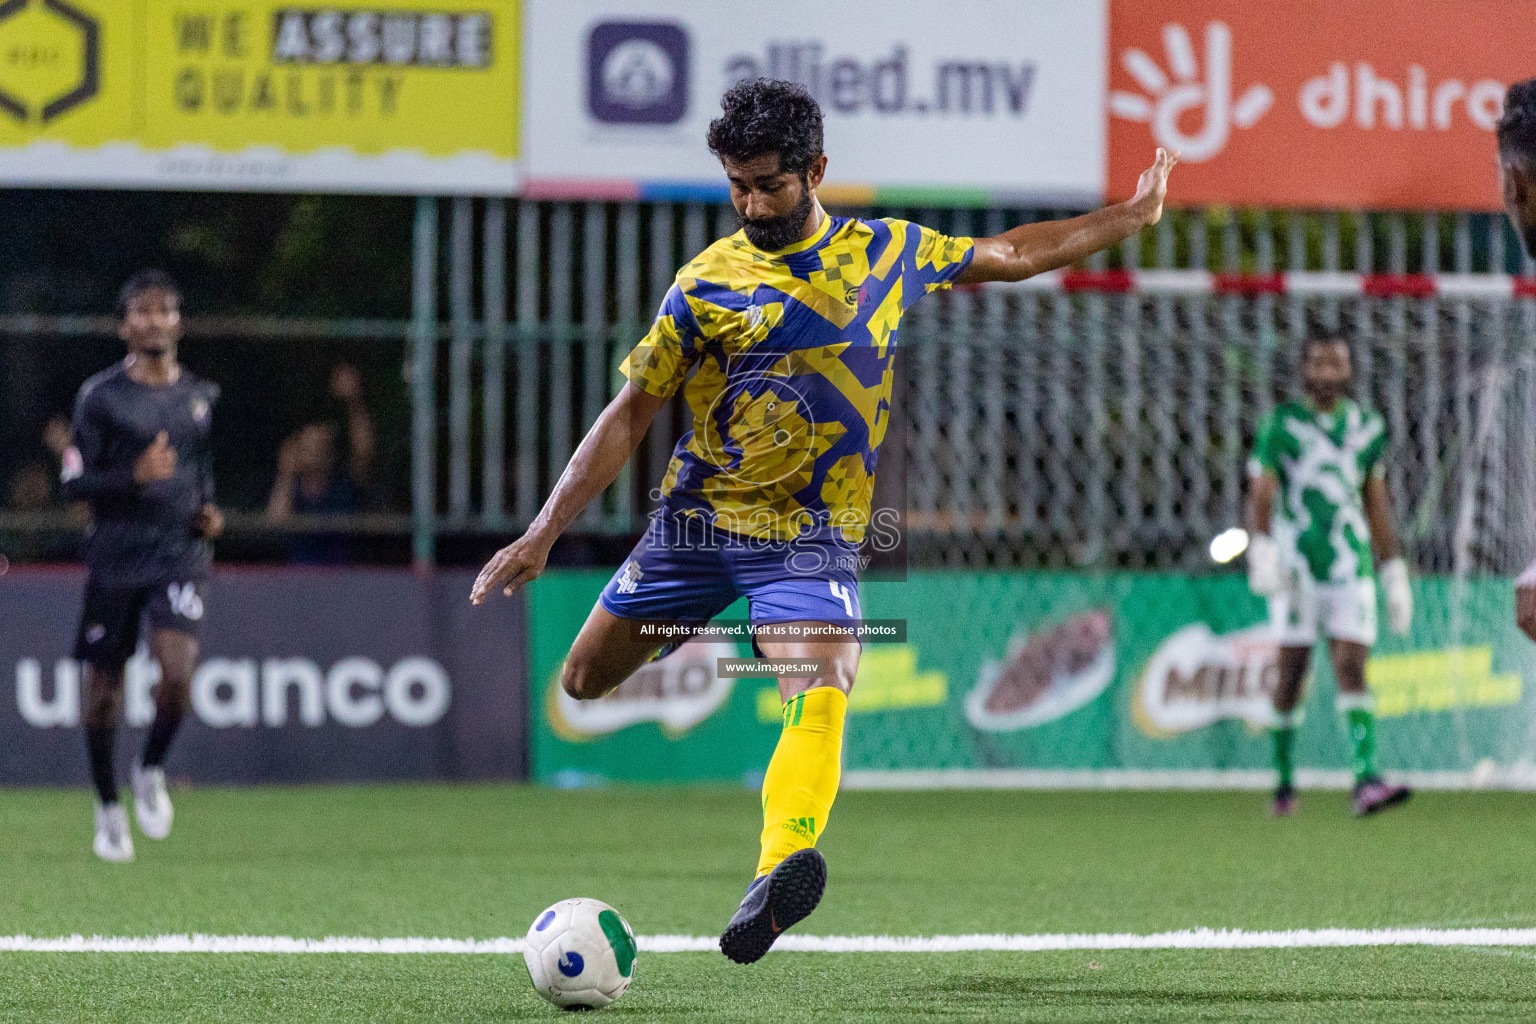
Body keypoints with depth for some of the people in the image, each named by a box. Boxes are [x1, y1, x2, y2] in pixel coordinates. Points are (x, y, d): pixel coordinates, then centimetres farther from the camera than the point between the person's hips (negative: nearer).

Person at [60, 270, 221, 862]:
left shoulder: (204, 397, 11)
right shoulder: (99, 396, -2)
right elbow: (73, 483, -5)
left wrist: (210, 513, 5)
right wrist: (134, 476, -21)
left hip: (181, 553, 2)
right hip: (114, 558, -2)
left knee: (177, 671, -19)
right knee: (104, 685, 4)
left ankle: (151, 770, 9)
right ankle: (108, 807, 23)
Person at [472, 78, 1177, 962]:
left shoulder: (890, 253, 4)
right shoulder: (707, 283, -3)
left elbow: (1014, 255, 18)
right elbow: (631, 415, -1)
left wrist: (1134, 216, 17)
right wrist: (544, 534, -7)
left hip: (812, 533, -1)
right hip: (700, 515, 1)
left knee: (822, 689, -27)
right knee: (586, 681, 5)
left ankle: (781, 867, -45)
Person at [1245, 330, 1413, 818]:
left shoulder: (1367, 428, 10)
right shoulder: (1281, 426, -1)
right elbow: (1261, 498, -6)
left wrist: (1395, 573, 15)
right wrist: (1261, 553, -23)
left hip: (1352, 568, 2)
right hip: (1297, 569, -2)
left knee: (1352, 669, -10)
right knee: (1291, 672, 2)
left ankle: (1367, 779, -21)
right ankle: (1284, 781, 15)